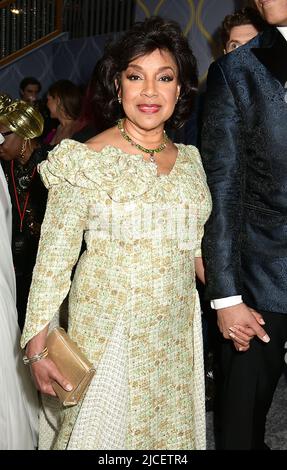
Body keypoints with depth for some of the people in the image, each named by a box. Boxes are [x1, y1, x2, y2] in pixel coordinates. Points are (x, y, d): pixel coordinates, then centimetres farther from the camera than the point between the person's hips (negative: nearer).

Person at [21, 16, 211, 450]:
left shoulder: (190, 159, 4)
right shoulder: (87, 161, -12)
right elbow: (55, 255, -12)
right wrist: (37, 344, -16)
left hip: (176, 329, 5)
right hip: (109, 328, -5)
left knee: (171, 428, 17)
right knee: (108, 427, 10)